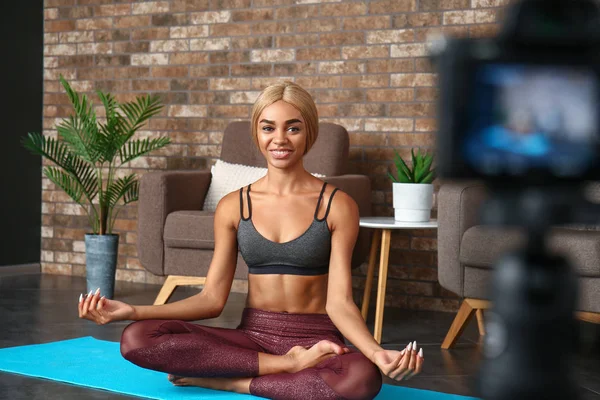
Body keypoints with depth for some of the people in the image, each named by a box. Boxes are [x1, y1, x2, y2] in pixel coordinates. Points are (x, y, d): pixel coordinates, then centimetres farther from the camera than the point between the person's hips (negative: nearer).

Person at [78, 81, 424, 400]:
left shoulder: (337, 205, -2)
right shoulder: (233, 207, 6)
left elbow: (340, 303, -7)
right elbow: (213, 299, 4)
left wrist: (378, 353, -27)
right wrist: (133, 312, -9)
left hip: (314, 337, -2)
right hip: (252, 334, 2)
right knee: (137, 339, -22)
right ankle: (290, 365, -17)